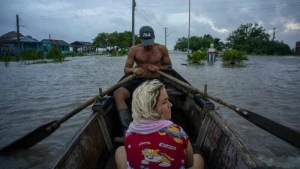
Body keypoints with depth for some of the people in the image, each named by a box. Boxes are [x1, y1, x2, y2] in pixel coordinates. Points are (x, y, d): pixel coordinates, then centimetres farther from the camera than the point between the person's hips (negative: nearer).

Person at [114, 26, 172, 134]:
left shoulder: (162, 49, 3)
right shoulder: (134, 50, 3)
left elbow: (169, 66, 12)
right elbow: (126, 69, 2)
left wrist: (158, 68, -11)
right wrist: (133, 69, -23)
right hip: (139, 81, 2)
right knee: (118, 94, -24)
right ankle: (127, 127, -30)